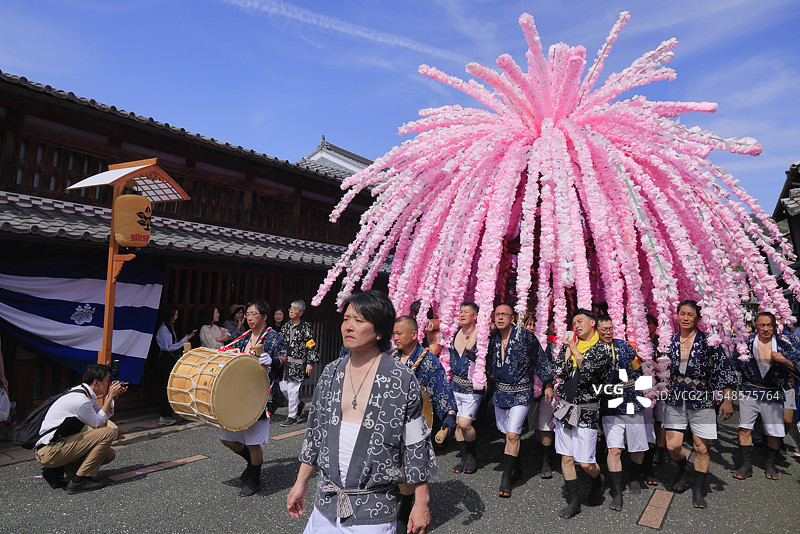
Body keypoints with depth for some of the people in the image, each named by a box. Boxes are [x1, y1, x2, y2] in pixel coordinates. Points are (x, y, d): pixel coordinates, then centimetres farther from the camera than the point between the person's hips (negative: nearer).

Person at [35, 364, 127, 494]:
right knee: (109, 432, -19)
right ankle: (79, 481, -12)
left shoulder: (86, 395, 9)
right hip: (50, 452, -10)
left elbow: (106, 416, 17)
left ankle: (57, 470, 7)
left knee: (109, 454, 7)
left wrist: (110, 396, 4)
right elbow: (98, 424, -8)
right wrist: (110, 397, -8)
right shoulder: (81, 400, -21)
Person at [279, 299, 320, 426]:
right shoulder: (286, 326, 10)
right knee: (283, 388, 10)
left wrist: (310, 363, -13)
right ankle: (299, 404, 34)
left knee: (293, 389, -3)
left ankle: (292, 417, 9)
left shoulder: (305, 327, -8)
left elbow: (312, 346, -9)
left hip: (297, 363, -6)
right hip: (284, 361, 6)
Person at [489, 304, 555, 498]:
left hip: (521, 393, -5)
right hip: (500, 392, 5)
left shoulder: (525, 335, -13)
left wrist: (548, 385, -2)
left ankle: (506, 478, 1)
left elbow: (540, 359, -5)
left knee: (512, 435, -12)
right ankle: (517, 469, 34)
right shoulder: (493, 339, 1)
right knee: (507, 434, 14)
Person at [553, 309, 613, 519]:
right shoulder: (569, 345, 10)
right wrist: (568, 350, -4)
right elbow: (560, 373, 3)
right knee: (566, 458, 8)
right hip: (564, 406, 5)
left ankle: (598, 480, 32)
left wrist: (575, 349, -10)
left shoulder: (603, 349, -5)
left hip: (587, 411, -5)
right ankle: (573, 502, 21)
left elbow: (588, 372, -20)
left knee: (586, 463, -2)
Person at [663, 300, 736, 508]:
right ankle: (683, 469, 32)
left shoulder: (708, 341, -6)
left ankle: (698, 490, 23)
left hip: (701, 401, -2)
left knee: (701, 448, 5)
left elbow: (724, 371, -5)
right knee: (672, 446, -1)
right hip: (675, 400, 2)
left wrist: (727, 401, -9)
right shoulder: (670, 341, 3)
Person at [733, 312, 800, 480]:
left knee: (775, 432, 5)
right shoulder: (747, 342, -1)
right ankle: (746, 465, 9)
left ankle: (770, 464, 27)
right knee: (744, 428, -3)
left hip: (773, 394, 1)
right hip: (749, 392, -1)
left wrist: (784, 361, -16)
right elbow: (734, 365, 8)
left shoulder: (784, 345, 0)